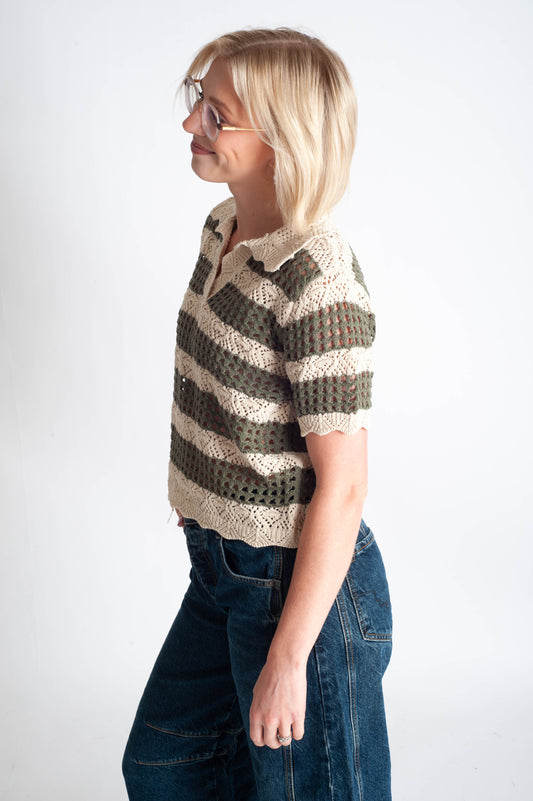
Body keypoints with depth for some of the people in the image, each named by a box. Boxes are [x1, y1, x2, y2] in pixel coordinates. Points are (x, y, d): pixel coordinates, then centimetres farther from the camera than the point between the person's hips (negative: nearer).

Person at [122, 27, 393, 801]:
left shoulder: (318, 284, -27)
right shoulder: (224, 229, 1)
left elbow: (342, 485, -24)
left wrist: (287, 657, -20)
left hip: (302, 585, -9)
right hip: (221, 567, 9)